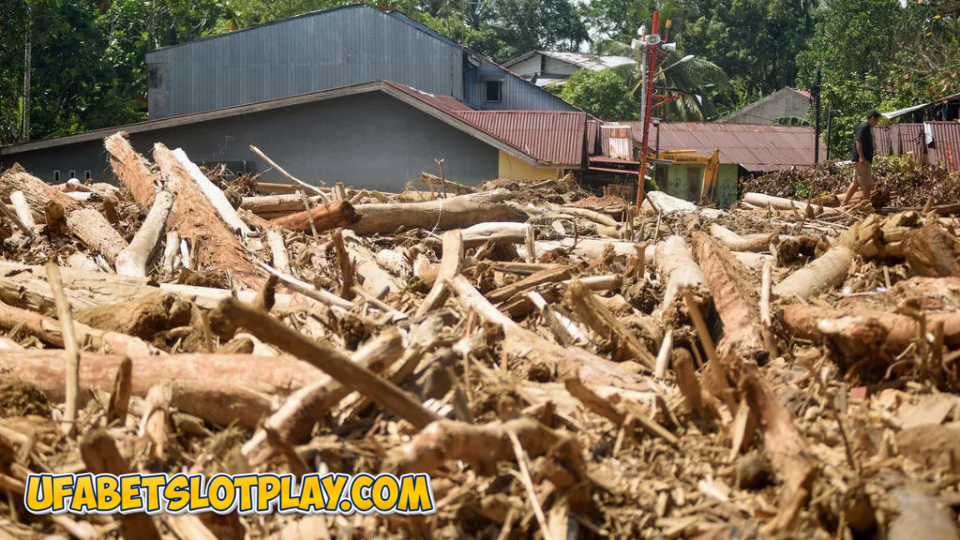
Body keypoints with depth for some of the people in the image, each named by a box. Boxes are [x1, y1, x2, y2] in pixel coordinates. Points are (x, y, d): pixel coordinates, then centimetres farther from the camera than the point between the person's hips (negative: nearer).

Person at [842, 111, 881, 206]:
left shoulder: (866, 127, 19)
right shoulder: (864, 127, -13)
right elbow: (858, 142, -22)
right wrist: (861, 157, -29)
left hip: (862, 160, 10)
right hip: (862, 160, -10)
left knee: (856, 182, 12)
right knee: (867, 184, -6)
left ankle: (844, 203, 13)